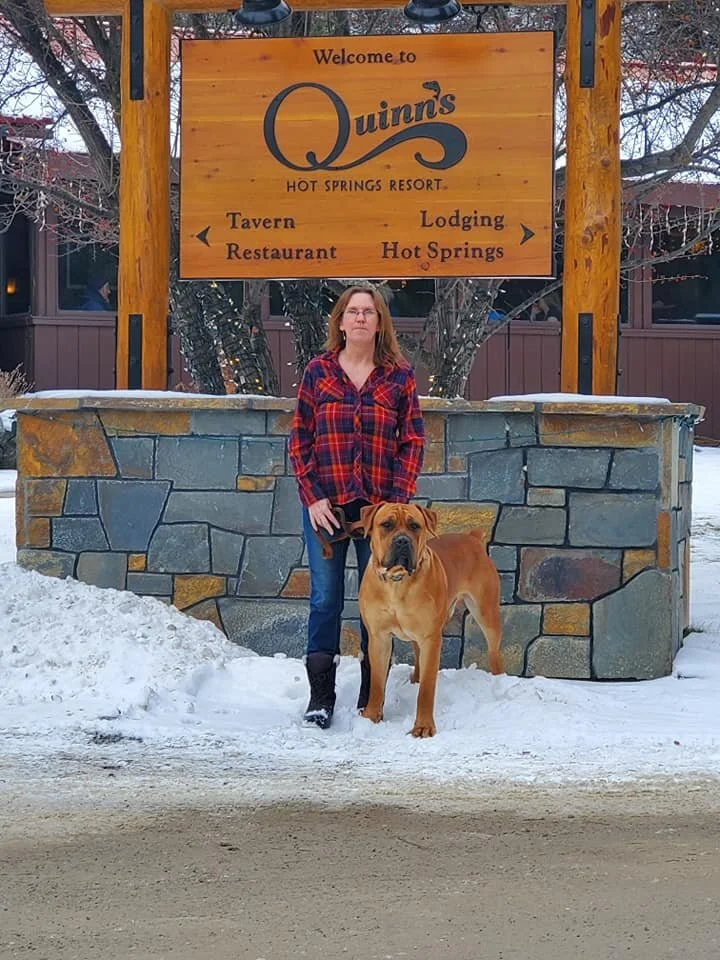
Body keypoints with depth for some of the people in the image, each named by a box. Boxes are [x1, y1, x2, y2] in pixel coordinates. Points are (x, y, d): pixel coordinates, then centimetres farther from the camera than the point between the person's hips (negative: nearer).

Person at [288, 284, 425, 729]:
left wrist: (396, 499, -7)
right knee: (325, 598, 1)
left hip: (379, 505, 0)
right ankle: (321, 696, 7)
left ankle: (371, 697, 14)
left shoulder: (400, 376, 4)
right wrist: (312, 497, -6)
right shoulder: (318, 372, 4)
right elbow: (300, 439, 4)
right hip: (326, 505, 0)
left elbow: (413, 441, 3)